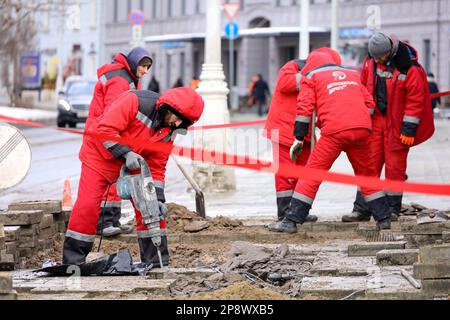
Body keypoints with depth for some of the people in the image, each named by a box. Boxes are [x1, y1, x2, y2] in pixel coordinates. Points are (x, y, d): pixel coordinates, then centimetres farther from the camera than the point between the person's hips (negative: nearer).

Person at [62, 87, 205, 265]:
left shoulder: (169, 131, -9)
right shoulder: (136, 101, -28)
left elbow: (156, 167, -5)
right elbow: (105, 129, -30)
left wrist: (158, 197, -15)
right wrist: (126, 153, -36)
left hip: (134, 163, 5)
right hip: (100, 154, -5)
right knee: (87, 205, -12)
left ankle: (156, 262, 5)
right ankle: (72, 261, -2)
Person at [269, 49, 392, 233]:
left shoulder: (312, 77, 15)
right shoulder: (352, 75, 29)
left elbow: (304, 108, 5)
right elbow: (369, 103, 23)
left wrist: (299, 138, 8)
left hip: (335, 130, -4)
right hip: (362, 128, 4)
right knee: (366, 173, 20)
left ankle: (291, 221, -4)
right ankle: (383, 218, 20)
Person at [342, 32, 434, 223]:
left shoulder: (408, 66, -17)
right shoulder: (370, 61, 0)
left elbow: (415, 98, -15)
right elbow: (364, 88, 12)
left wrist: (409, 128, -17)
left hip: (397, 124, -4)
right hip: (375, 120, 4)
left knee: (395, 166, 1)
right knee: (369, 164, 2)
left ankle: (392, 209, 12)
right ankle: (361, 209, 5)